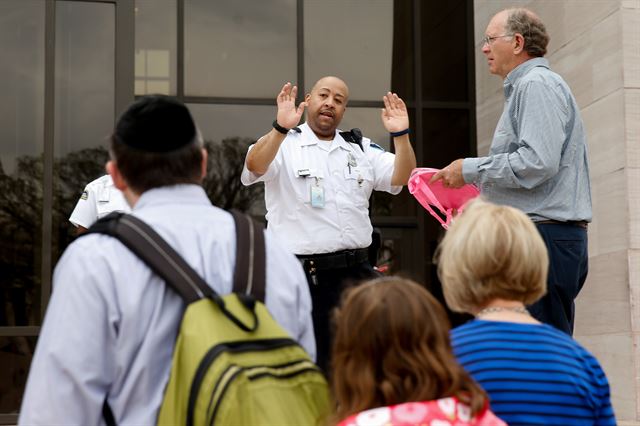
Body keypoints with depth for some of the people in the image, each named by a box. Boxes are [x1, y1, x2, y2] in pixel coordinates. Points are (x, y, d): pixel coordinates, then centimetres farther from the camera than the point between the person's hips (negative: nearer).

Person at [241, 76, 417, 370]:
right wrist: (281, 128, -35)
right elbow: (254, 166, -19)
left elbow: (402, 178, 6)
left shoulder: (361, 148, 15)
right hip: (304, 274, -4)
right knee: (314, 360, 0)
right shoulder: (284, 144, 1)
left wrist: (401, 134, -10)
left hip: (356, 271, 4)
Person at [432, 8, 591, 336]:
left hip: (542, 237, -11)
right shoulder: (524, 88, 24)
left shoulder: (537, 85, -9)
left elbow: (537, 163, -21)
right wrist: (482, 205, 21)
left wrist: (470, 170, -10)